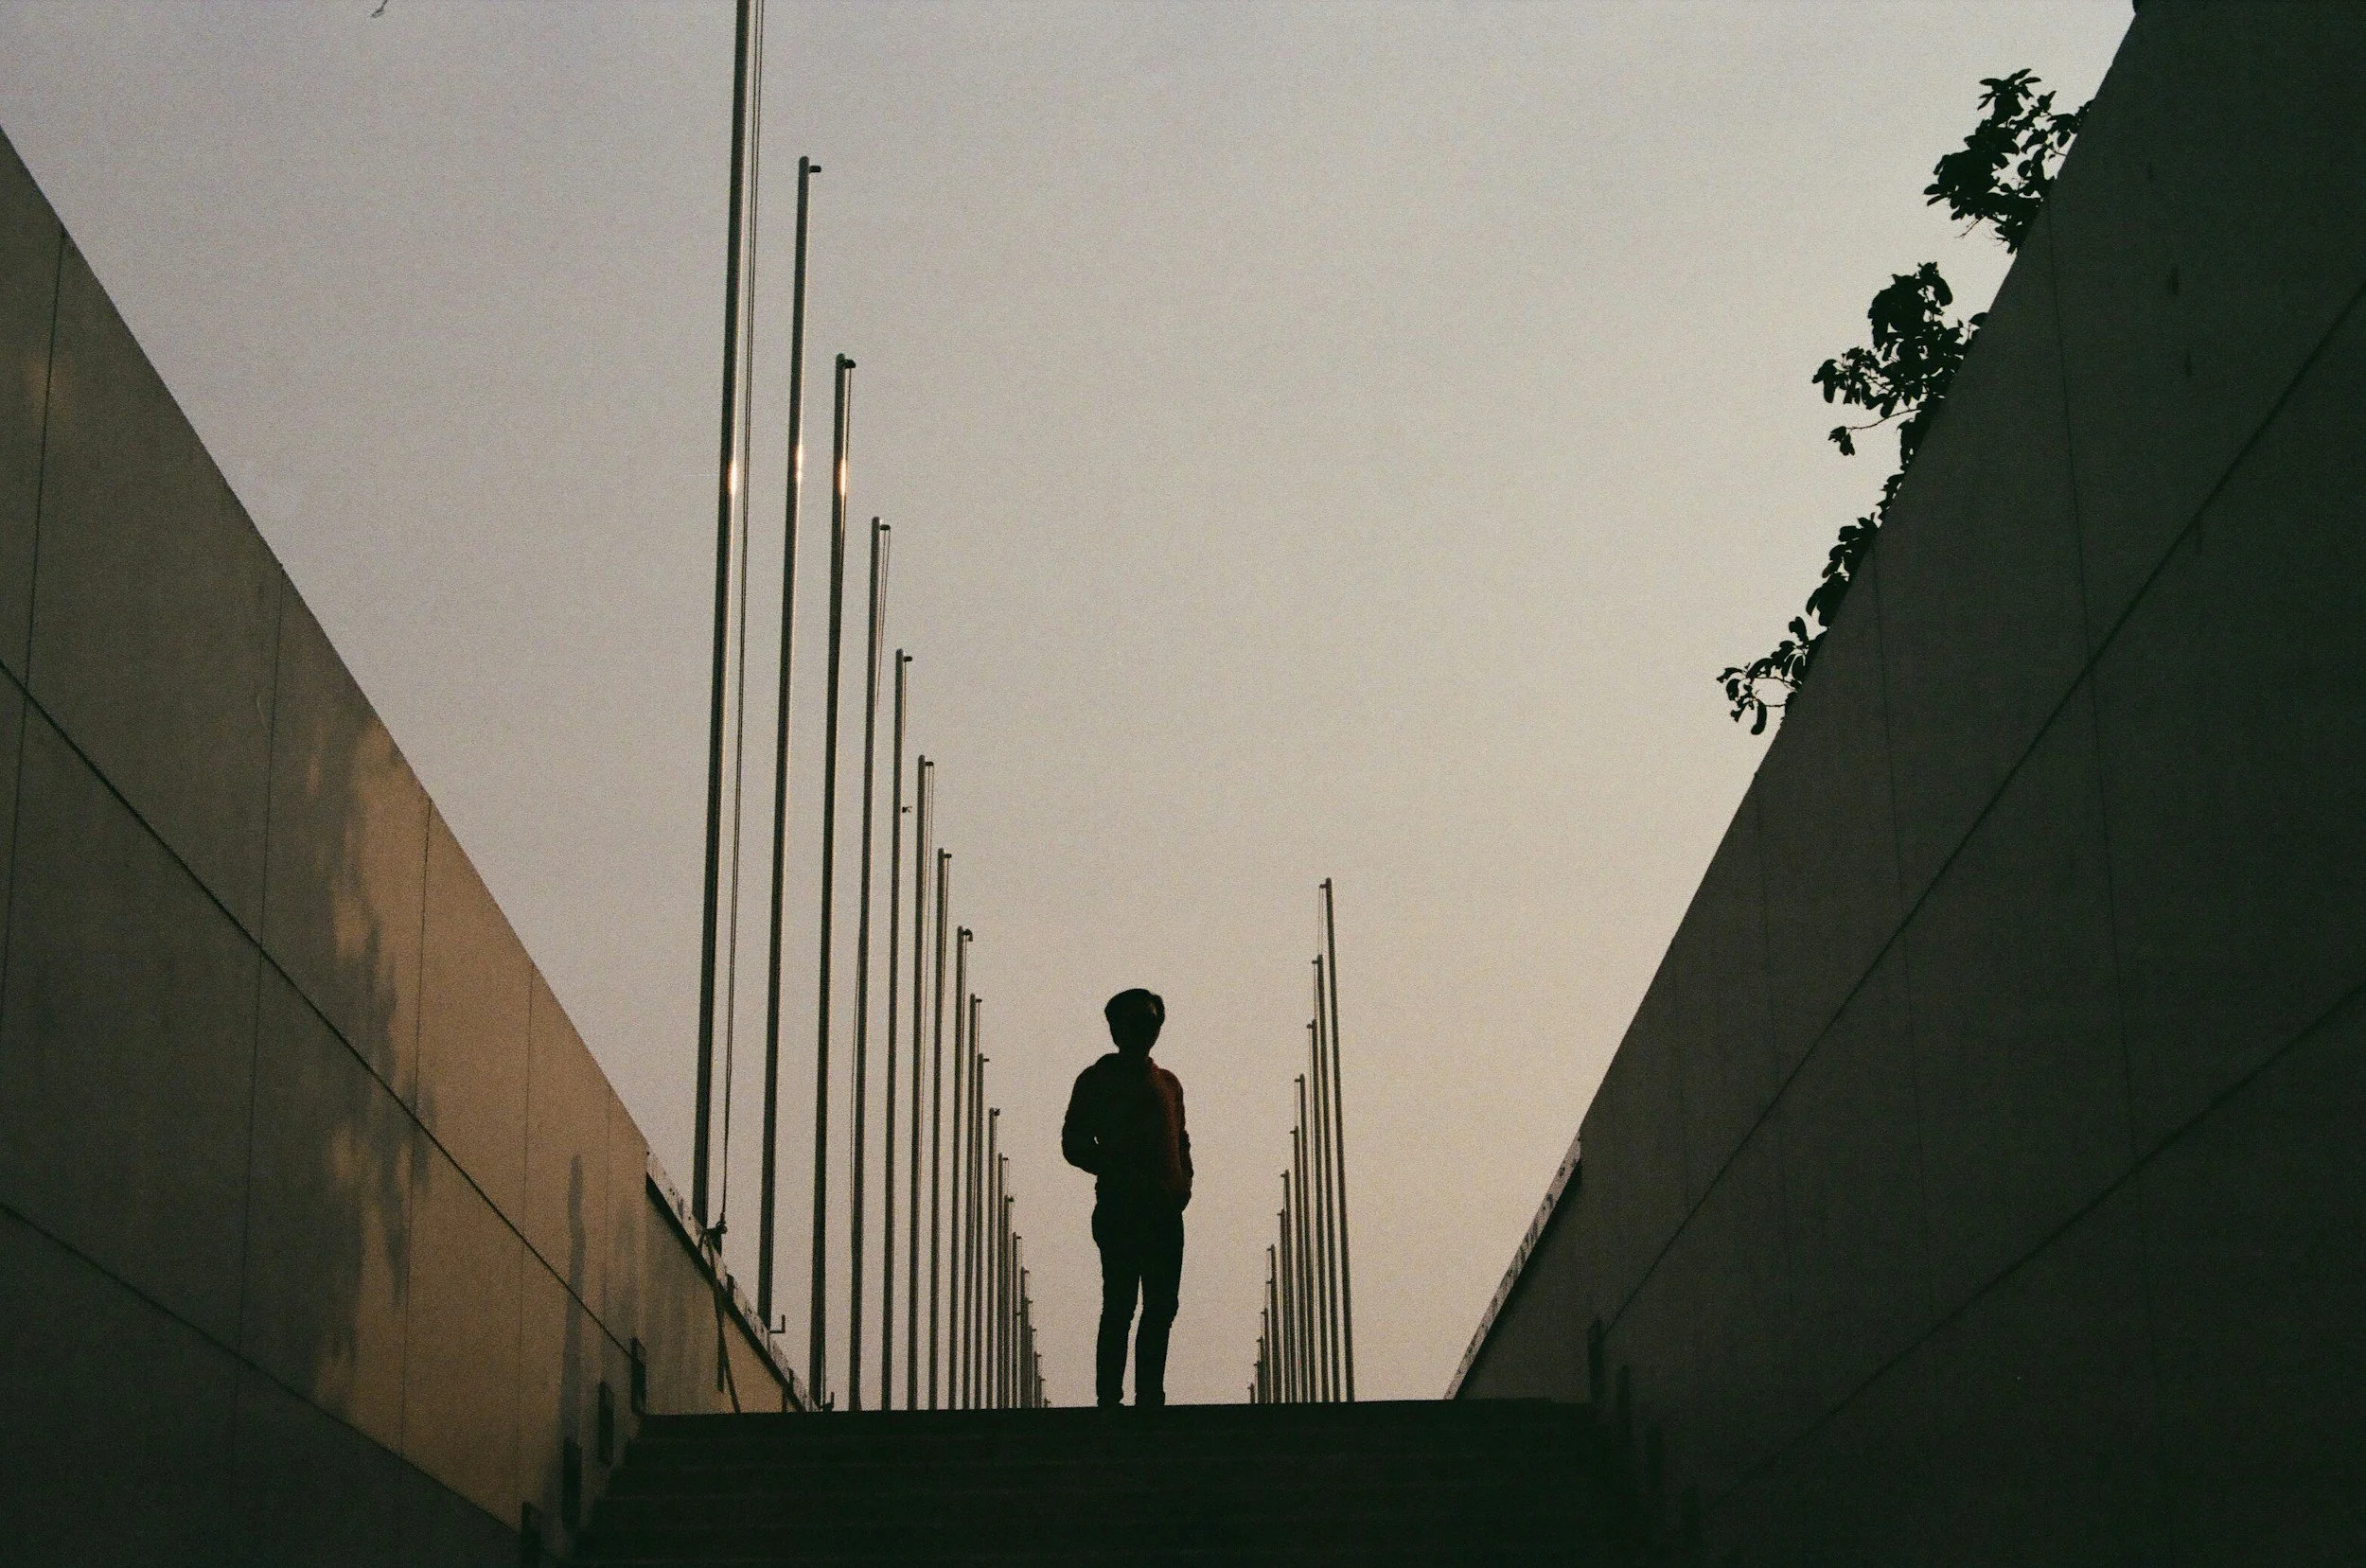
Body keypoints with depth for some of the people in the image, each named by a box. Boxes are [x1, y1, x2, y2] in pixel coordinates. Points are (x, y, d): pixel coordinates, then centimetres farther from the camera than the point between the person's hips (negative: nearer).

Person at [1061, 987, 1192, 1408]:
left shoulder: (1168, 1083, 21)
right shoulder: (1098, 1080, 4)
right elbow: (1075, 1144, -2)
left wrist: (1184, 1182, 5)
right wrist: (1125, 1177, -12)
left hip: (1165, 1211, 5)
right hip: (1119, 1210, -5)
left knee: (1161, 1308, 1)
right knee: (1120, 1306, -10)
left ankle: (1150, 1397, 4)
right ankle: (1109, 1398, -11)